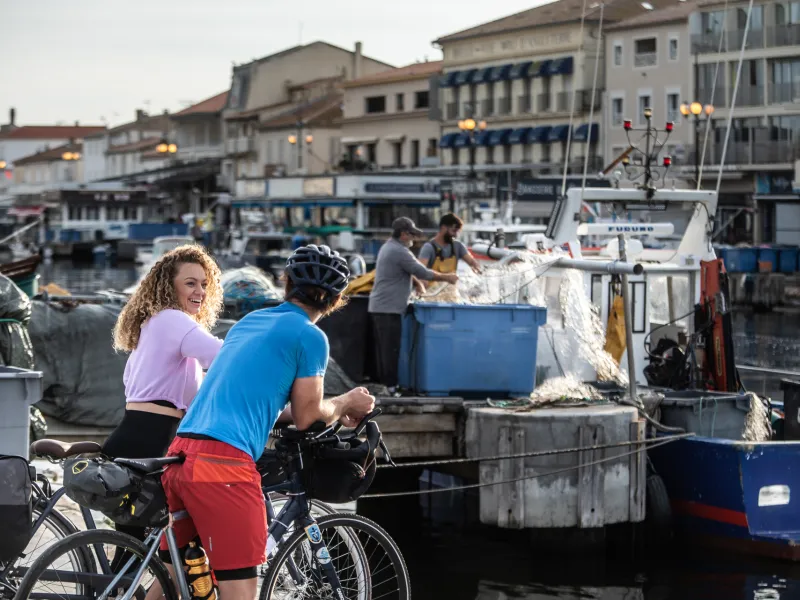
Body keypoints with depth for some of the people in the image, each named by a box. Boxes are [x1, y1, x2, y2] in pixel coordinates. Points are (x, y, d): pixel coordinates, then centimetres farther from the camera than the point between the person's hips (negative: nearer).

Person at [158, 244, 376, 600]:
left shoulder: (249, 321, 23)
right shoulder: (310, 337, -1)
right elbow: (306, 418, 5)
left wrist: (333, 412, 37)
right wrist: (346, 403, 25)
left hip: (178, 455, 8)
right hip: (225, 462, -8)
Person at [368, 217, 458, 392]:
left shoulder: (387, 247, 17)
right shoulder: (400, 252, -16)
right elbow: (423, 272, -13)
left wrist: (416, 282, 7)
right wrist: (446, 277, -2)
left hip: (378, 307, 10)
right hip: (389, 308, -10)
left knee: (383, 349, 11)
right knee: (391, 349, -7)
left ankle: (384, 382, 15)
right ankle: (391, 385, -7)